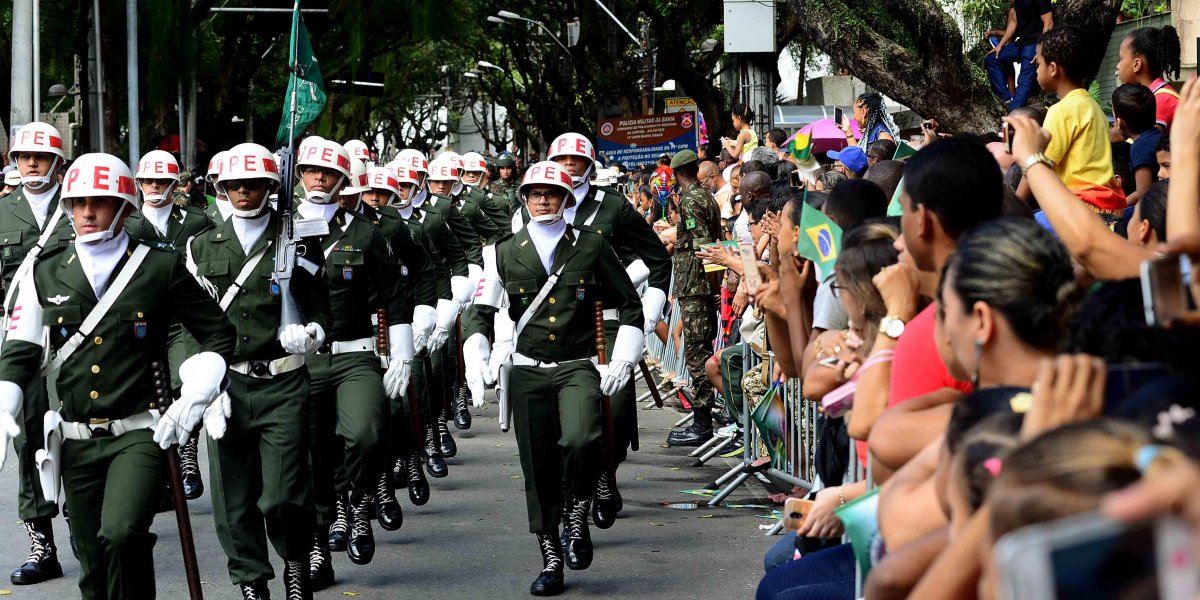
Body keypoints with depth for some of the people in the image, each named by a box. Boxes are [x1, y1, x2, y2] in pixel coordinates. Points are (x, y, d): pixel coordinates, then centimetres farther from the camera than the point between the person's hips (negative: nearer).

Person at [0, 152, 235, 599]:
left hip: (140, 435, -3)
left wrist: (193, 400, -4)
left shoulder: (161, 269, 1)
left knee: (121, 533, -26)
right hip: (76, 442, 4)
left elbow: (218, 334, 8)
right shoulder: (45, 274, 8)